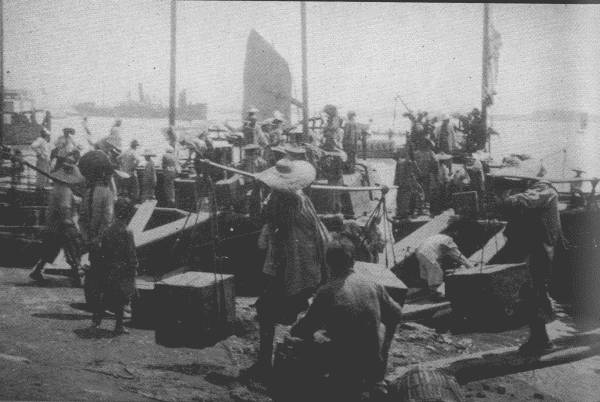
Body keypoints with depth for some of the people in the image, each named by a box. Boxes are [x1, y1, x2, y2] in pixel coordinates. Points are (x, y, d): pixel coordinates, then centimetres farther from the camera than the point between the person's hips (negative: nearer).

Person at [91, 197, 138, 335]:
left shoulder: (107, 230, 0)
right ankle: (119, 327, 10)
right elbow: (131, 256, -14)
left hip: (108, 271, 5)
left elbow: (101, 251, 6)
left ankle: (96, 320, 18)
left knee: (106, 297, 18)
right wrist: (133, 270, -4)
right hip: (122, 272, -5)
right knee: (120, 300, 5)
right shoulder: (127, 233, -16)